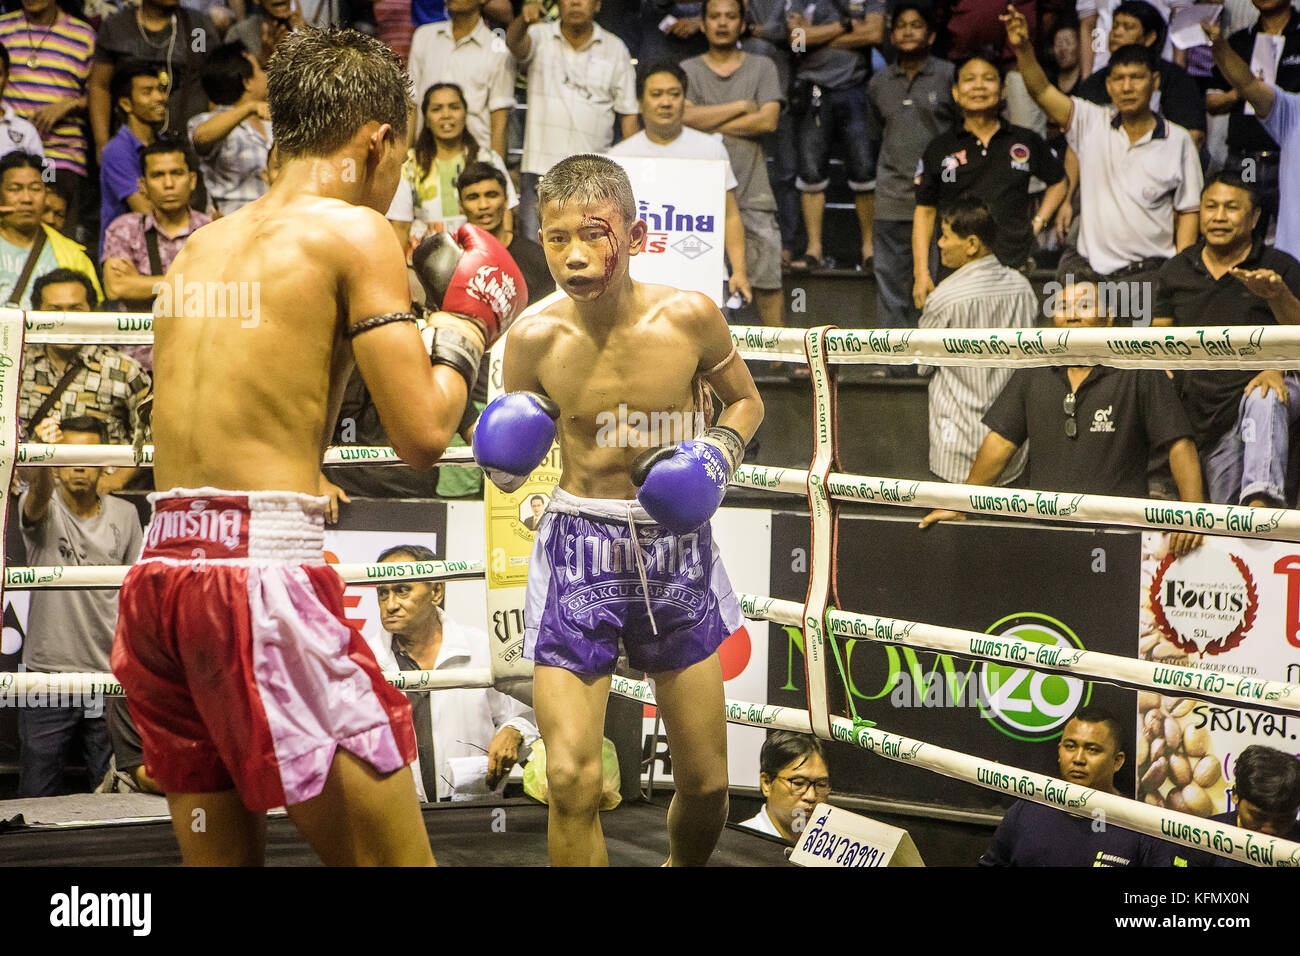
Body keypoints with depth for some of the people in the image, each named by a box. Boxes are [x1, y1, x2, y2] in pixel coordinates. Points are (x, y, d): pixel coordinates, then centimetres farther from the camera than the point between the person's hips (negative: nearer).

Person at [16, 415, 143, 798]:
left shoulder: (124, 515, 6)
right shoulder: (45, 507, -2)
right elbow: (37, 499, -28)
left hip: (110, 677, 2)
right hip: (48, 673, -2)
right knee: (36, 798, 2)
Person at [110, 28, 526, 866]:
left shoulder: (204, 244, 19)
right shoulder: (355, 230, -1)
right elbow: (422, 433, -5)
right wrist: (467, 322, 11)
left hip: (160, 568, 8)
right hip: (264, 569, -8)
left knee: (220, 856, 17)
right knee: (393, 856, -2)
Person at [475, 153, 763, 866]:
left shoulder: (688, 317, -10)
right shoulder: (535, 337, -10)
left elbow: (745, 401, 10)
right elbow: (514, 452, 6)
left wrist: (721, 449, -10)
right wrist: (506, 464, -17)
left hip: (676, 546, 1)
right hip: (579, 547, -1)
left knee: (705, 781, 10)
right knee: (571, 780, -13)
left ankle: (683, 868, 40)